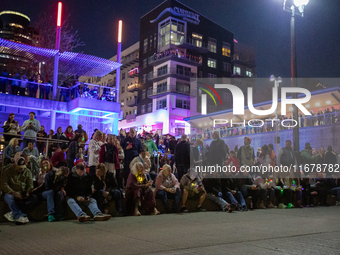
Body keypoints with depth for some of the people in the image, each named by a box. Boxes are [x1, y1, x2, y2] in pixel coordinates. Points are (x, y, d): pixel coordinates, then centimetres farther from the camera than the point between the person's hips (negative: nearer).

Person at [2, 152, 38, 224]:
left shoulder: (27, 171, 9)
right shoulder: (8, 171, 0)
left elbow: (30, 184, 5)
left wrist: (28, 192, -17)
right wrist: (14, 193, -24)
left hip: (23, 194, 3)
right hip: (11, 193, -3)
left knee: (34, 198, -25)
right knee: (9, 197, -38)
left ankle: (12, 214, -30)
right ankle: (19, 216, -44)